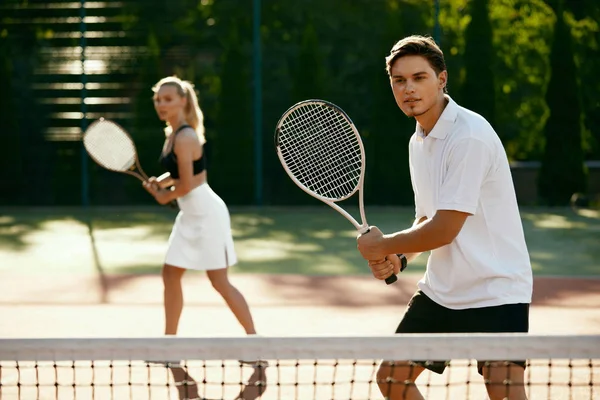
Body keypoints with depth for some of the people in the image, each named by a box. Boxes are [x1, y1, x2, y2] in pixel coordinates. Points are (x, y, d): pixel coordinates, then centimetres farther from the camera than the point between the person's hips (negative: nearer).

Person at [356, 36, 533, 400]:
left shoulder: (470, 135, -20)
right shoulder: (418, 142, 9)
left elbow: (444, 230, -22)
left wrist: (384, 245, -8)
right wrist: (397, 257, -1)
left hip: (496, 291, -9)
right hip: (440, 291, 9)